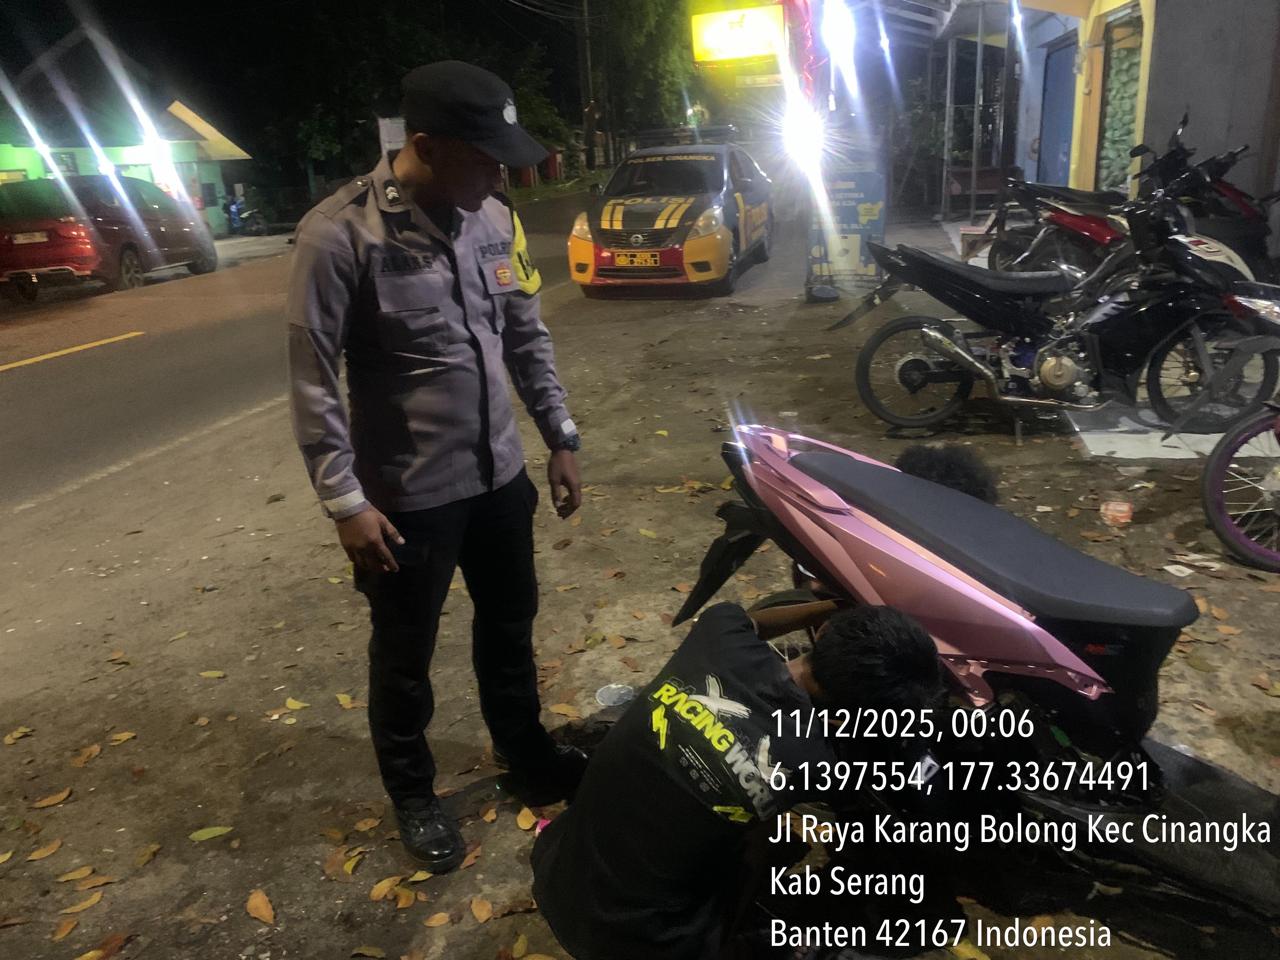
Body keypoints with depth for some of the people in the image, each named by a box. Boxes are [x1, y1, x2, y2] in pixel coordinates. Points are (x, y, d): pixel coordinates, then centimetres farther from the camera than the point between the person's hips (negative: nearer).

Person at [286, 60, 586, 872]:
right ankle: (413, 794, 37)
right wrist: (346, 501, -16)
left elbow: (528, 338, 9)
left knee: (511, 628, 22)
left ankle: (528, 755, 45)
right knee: (405, 658, 13)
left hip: (500, 474, 6)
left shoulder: (495, 220, 1)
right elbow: (312, 379, -14)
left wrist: (560, 438, 9)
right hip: (408, 494, -5)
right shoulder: (341, 234, -17)